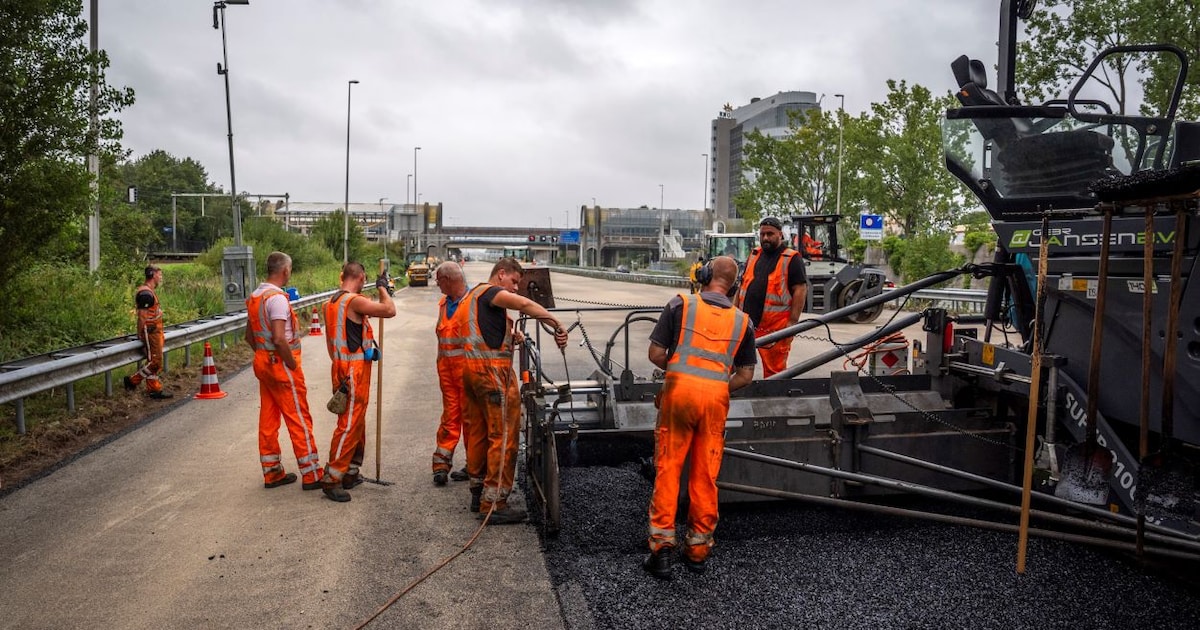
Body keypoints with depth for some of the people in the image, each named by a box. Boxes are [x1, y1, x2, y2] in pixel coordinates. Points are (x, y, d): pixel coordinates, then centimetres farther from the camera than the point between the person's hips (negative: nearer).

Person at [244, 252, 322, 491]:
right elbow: (279, 339, -26)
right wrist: (293, 365, -16)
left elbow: (249, 336, 18)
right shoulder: (277, 298, -19)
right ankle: (311, 475, 3)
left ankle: (272, 473, 20)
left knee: (268, 419, 12)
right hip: (281, 364, -9)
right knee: (299, 420, -2)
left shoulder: (255, 297, 10)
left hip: (263, 362, 9)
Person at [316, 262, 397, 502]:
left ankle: (350, 473, 26)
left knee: (357, 422, 18)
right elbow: (390, 310, -18)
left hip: (341, 367, 10)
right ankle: (331, 480, -3)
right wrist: (382, 287, -2)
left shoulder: (331, 303, 12)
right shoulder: (355, 301, -17)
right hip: (354, 371, -10)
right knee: (349, 424, -6)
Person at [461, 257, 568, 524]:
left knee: (477, 432, 16)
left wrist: (509, 332, 10)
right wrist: (557, 326, -30)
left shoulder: (473, 295, 24)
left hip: (471, 368, 10)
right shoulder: (489, 291, -8)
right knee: (503, 436, -6)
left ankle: (478, 493, 25)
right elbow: (524, 304, -26)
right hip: (492, 369, -10)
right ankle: (494, 504, -5)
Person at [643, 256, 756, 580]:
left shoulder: (680, 304, 3)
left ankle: (662, 545, 5)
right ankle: (698, 549, 20)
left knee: (668, 470, 5)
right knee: (705, 475, 10)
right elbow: (746, 375, 11)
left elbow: (655, 354, 1)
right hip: (717, 396, 2)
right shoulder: (742, 321, 11)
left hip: (680, 388, -2)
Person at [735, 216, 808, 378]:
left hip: (776, 328, -6)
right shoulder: (754, 255, 18)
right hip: (747, 324, 6)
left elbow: (800, 290, -7)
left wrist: (792, 323, -13)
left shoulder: (792, 259, -1)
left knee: (774, 372, -2)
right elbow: (742, 286, 23)